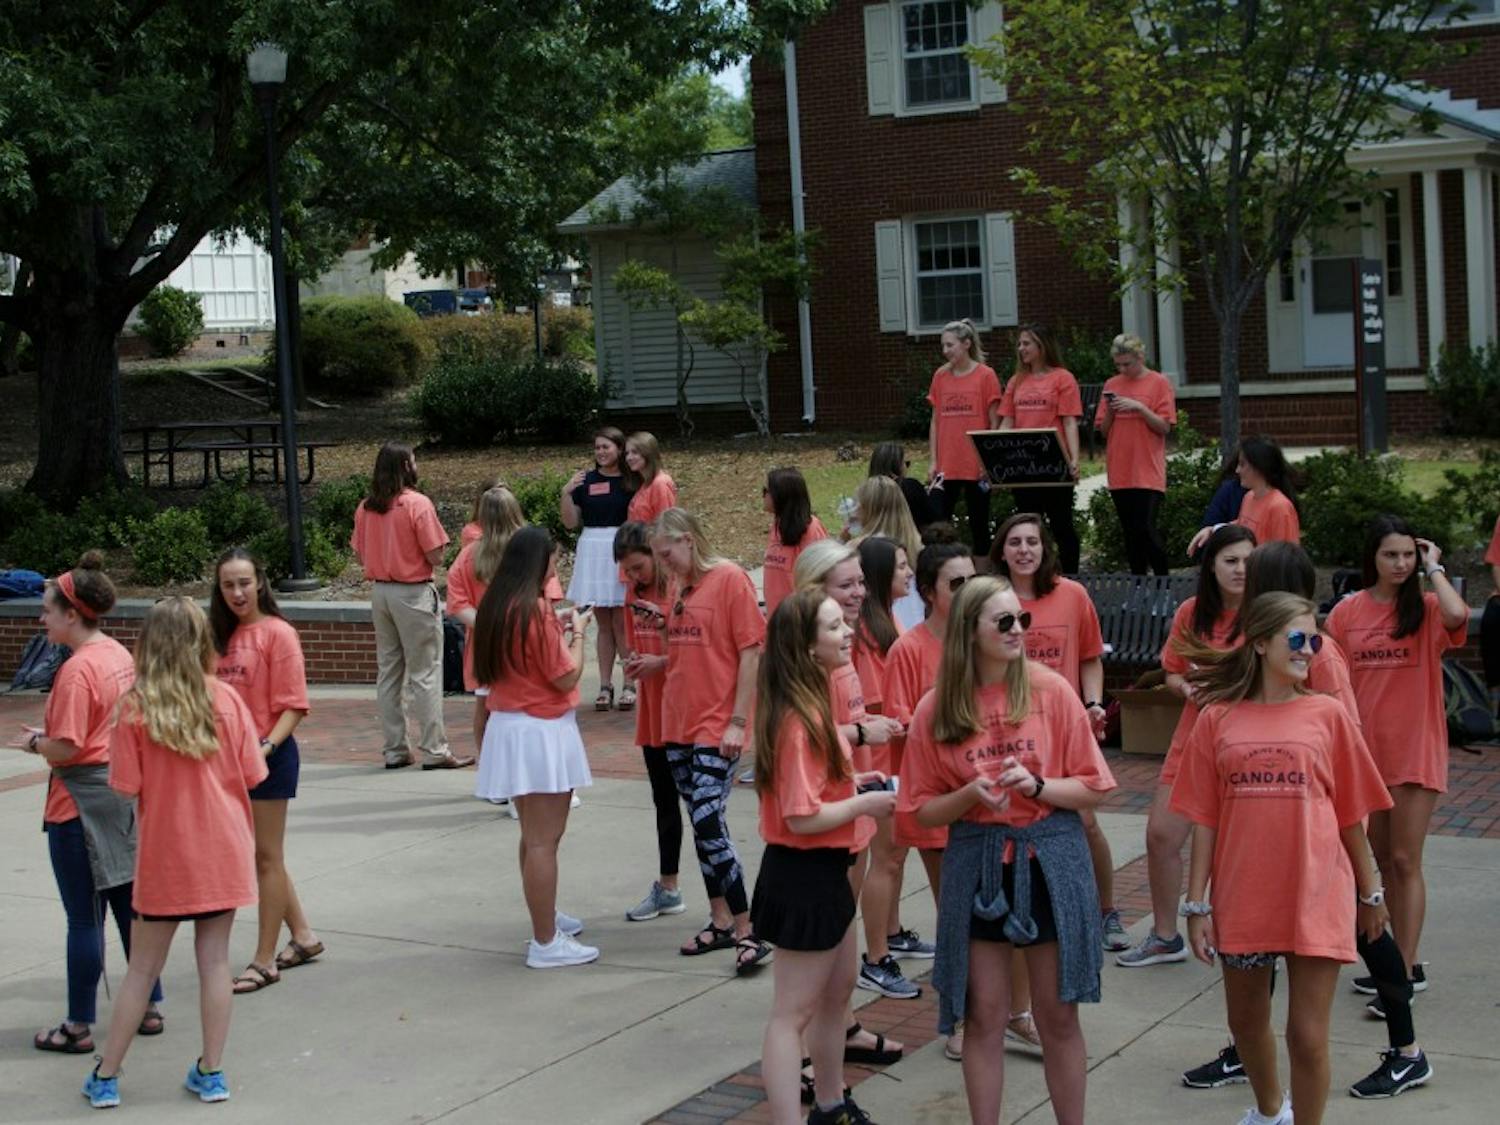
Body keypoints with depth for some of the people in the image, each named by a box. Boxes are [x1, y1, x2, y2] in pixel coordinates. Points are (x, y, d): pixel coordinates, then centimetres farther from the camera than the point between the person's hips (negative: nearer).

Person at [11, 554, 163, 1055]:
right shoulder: (121, 655, 6)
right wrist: (50, 734, 12)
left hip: (81, 803, -8)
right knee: (131, 906, 16)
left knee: (84, 918, 1)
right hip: (125, 792, 8)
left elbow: (65, 747, -21)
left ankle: (79, 1027, 11)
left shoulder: (77, 669, -19)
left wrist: (33, 743, -1)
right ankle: (150, 1008, 24)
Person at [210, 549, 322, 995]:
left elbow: (292, 706, -14)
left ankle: (265, 960, 9)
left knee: (266, 857, 1)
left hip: (269, 756, -7)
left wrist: (267, 747, -26)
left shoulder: (277, 633, -11)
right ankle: (302, 936, 29)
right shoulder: (221, 635, 10)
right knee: (260, 856, 15)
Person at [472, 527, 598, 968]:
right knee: (544, 841, -4)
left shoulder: (494, 607, 7)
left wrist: (559, 630, 14)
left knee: (534, 835, 22)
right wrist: (577, 633, 0)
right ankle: (546, 942, 0)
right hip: (541, 732, -9)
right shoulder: (535, 610, -18)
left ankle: (546, 917, 36)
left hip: (507, 728, 9)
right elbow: (567, 678, -14)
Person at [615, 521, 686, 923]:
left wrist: (661, 662, -21)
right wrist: (634, 661, -6)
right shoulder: (634, 592, 8)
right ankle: (667, 889, 28)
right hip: (652, 712, 7)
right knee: (663, 799, 17)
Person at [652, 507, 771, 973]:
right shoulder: (679, 586, 12)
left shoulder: (730, 579, -9)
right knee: (701, 824, 11)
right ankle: (721, 922, 21)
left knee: (708, 822, -13)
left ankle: (747, 931, -6)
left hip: (716, 729, -7)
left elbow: (751, 652, -12)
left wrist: (738, 721, -16)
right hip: (678, 724, 8)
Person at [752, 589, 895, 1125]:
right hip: (804, 875, -11)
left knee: (836, 993, 24)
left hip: (826, 871, 11)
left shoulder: (810, 705, 7)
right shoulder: (800, 720, -26)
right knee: (793, 1014, -3)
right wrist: (864, 803, -16)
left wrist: (854, 780, 5)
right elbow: (802, 817, -28)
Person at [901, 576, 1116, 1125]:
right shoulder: (935, 710, -4)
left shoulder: (1051, 690, -6)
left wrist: (1036, 785, -18)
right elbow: (926, 809, 2)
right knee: (984, 1017, 8)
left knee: (1058, 1015, 8)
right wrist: (971, 794, -17)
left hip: (1050, 861, 0)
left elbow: (1093, 787, -1)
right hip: (976, 865, 1)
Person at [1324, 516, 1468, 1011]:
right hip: (1365, 748, 4)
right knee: (1383, 860, 12)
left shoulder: (1426, 608, -5)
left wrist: (1433, 569, -14)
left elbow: (1456, 615, -30)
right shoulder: (1347, 612, 3)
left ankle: (1404, 975, -1)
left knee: (1405, 862, -5)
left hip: (1414, 751, -4)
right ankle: (1402, 961, 24)